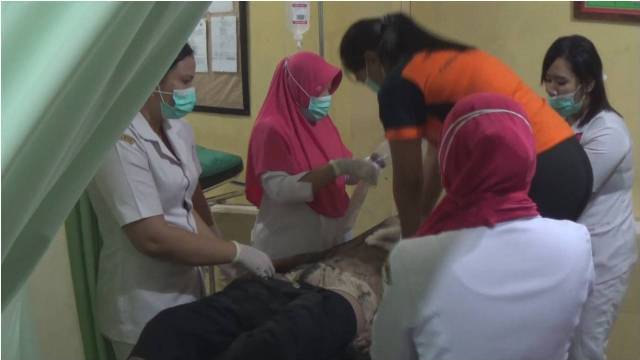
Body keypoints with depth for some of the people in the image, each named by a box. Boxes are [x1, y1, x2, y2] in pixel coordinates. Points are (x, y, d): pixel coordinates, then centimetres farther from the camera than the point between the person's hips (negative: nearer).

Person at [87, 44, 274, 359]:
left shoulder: (179, 130, 4)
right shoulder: (120, 142, -22)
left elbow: (188, 207, 6)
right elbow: (153, 238, -26)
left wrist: (227, 263, -7)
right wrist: (238, 253, -18)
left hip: (187, 290, 8)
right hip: (144, 307, -8)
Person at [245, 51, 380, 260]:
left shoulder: (320, 122, 7)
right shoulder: (271, 129, -15)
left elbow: (342, 175, 12)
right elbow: (280, 189, -26)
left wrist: (363, 166, -9)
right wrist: (338, 168, -29)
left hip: (328, 239, 7)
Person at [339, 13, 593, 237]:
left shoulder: (398, 85, -5)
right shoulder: (442, 61, 21)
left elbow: (408, 180, 2)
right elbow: (439, 152, 27)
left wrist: (411, 240, 17)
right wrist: (421, 220, 33)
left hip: (536, 178, -9)